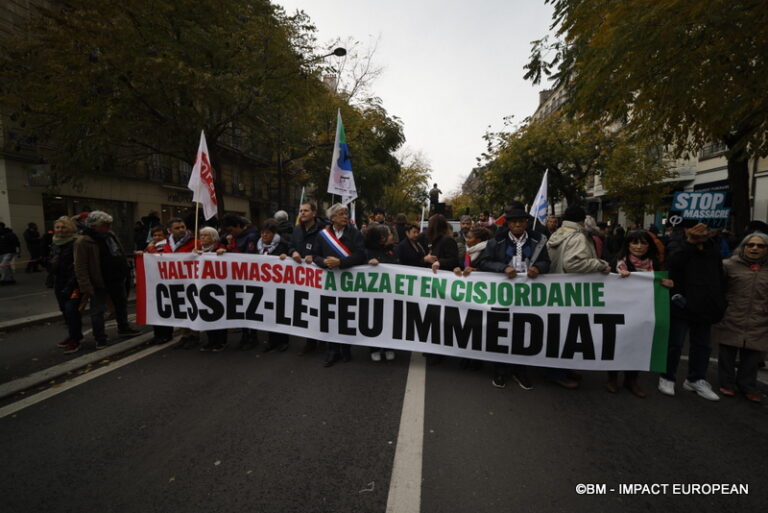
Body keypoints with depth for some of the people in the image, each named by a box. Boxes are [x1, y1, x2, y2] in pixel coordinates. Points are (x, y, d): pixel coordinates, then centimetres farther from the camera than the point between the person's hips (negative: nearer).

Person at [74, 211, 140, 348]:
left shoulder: (110, 235, 6)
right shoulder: (83, 242, -18)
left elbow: (120, 253, 18)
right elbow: (80, 267, -19)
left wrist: (124, 270, 16)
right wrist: (86, 287, -22)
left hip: (117, 279, 8)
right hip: (99, 282, -7)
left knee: (121, 305, 20)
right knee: (98, 311, 3)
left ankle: (123, 328, 38)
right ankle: (100, 339, 14)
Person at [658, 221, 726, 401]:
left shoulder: (713, 250, 12)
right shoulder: (677, 245, -4)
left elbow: (720, 278, 19)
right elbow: (673, 263, -25)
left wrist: (720, 302, 12)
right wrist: (691, 241, -29)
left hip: (705, 307, 6)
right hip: (682, 305, -6)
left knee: (703, 345, 13)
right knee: (675, 344, 1)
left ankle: (696, 380, 27)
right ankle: (667, 378, 14)